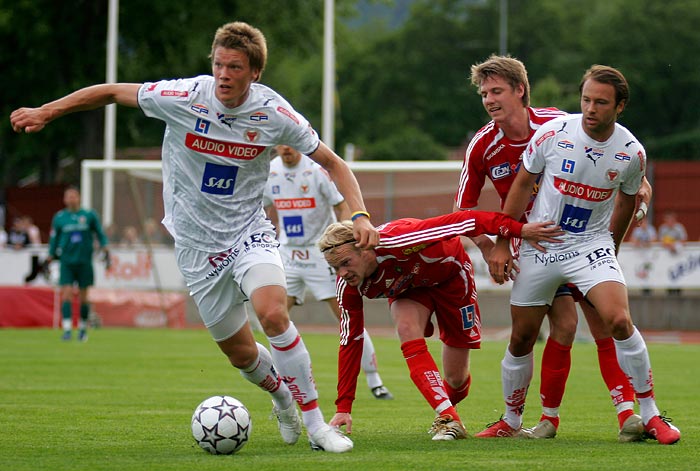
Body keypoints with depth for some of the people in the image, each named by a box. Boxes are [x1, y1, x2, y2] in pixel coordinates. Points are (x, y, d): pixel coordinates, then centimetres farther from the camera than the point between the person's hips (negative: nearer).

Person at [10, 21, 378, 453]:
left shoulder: (274, 114, -14)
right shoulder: (183, 98, -16)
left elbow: (332, 162, -1)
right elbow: (111, 92, -1)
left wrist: (359, 215, -14)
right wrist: (46, 112, 0)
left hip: (249, 233, -1)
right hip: (198, 244, 1)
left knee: (273, 313, -29)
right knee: (240, 353, 5)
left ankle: (316, 425, -17)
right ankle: (281, 396, 41)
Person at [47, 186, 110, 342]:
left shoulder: (89, 215, 2)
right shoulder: (59, 217, 5)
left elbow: (100, 233, 8)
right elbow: (54, 239, 12)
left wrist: (105, 247, -6)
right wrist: (50, 258, 8)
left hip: (85, 261, 0)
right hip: (67, 262, 0)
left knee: (83, 296, 5)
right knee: (66, 294, -11)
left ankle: (83, 327, 20)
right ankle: (67, 329, -13)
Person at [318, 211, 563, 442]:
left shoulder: (394, 241, -44)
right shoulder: (348, 288, -25)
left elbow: (462, 222, -42)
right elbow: (350, 342, -16)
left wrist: (519, 229, -47)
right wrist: (343, 408, -18)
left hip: (449, 273, -3)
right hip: (407, 286, 3)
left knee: (457, 376, 1)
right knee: (407, 329, -32)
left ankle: (447, 410, 38)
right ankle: (448, 419, -29)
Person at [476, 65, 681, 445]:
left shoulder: (631, 152, -9)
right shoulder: (552, 133, -13)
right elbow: (522, 184, 0)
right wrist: (501, 243, 0)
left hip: (592, 244, -1)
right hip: (538, 245, 1)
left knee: (619, 320, -22)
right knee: (521, 339, 6)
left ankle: (649, 416, -10)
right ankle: (510, 421, 28)